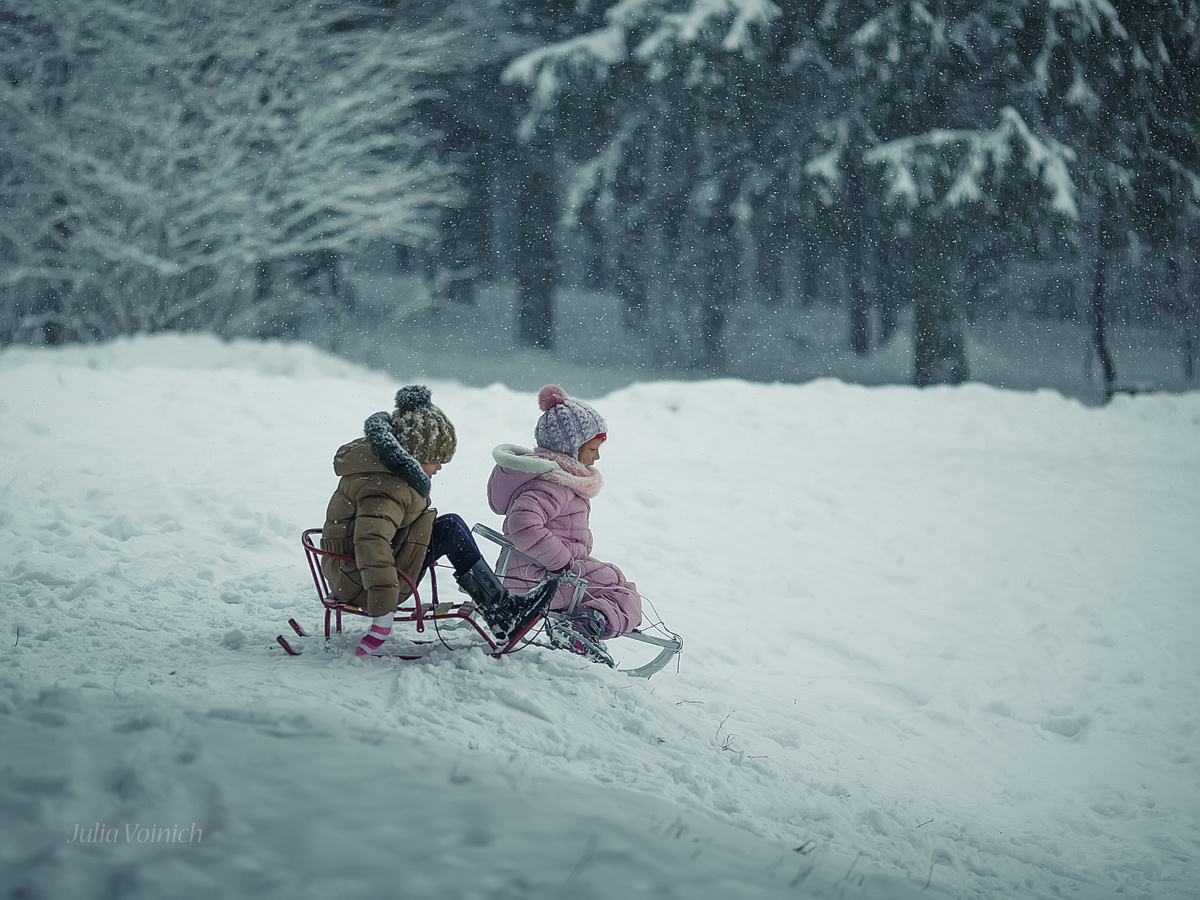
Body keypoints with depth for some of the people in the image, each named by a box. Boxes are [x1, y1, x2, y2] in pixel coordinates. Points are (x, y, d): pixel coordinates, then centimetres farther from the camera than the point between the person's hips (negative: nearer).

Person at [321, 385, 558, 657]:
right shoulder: (386, 490, -25)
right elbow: (371, 545, -38)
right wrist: (383, 616, -42)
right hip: (361, 584, -11)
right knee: (451, 529, -11)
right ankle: (503, 614, -5)